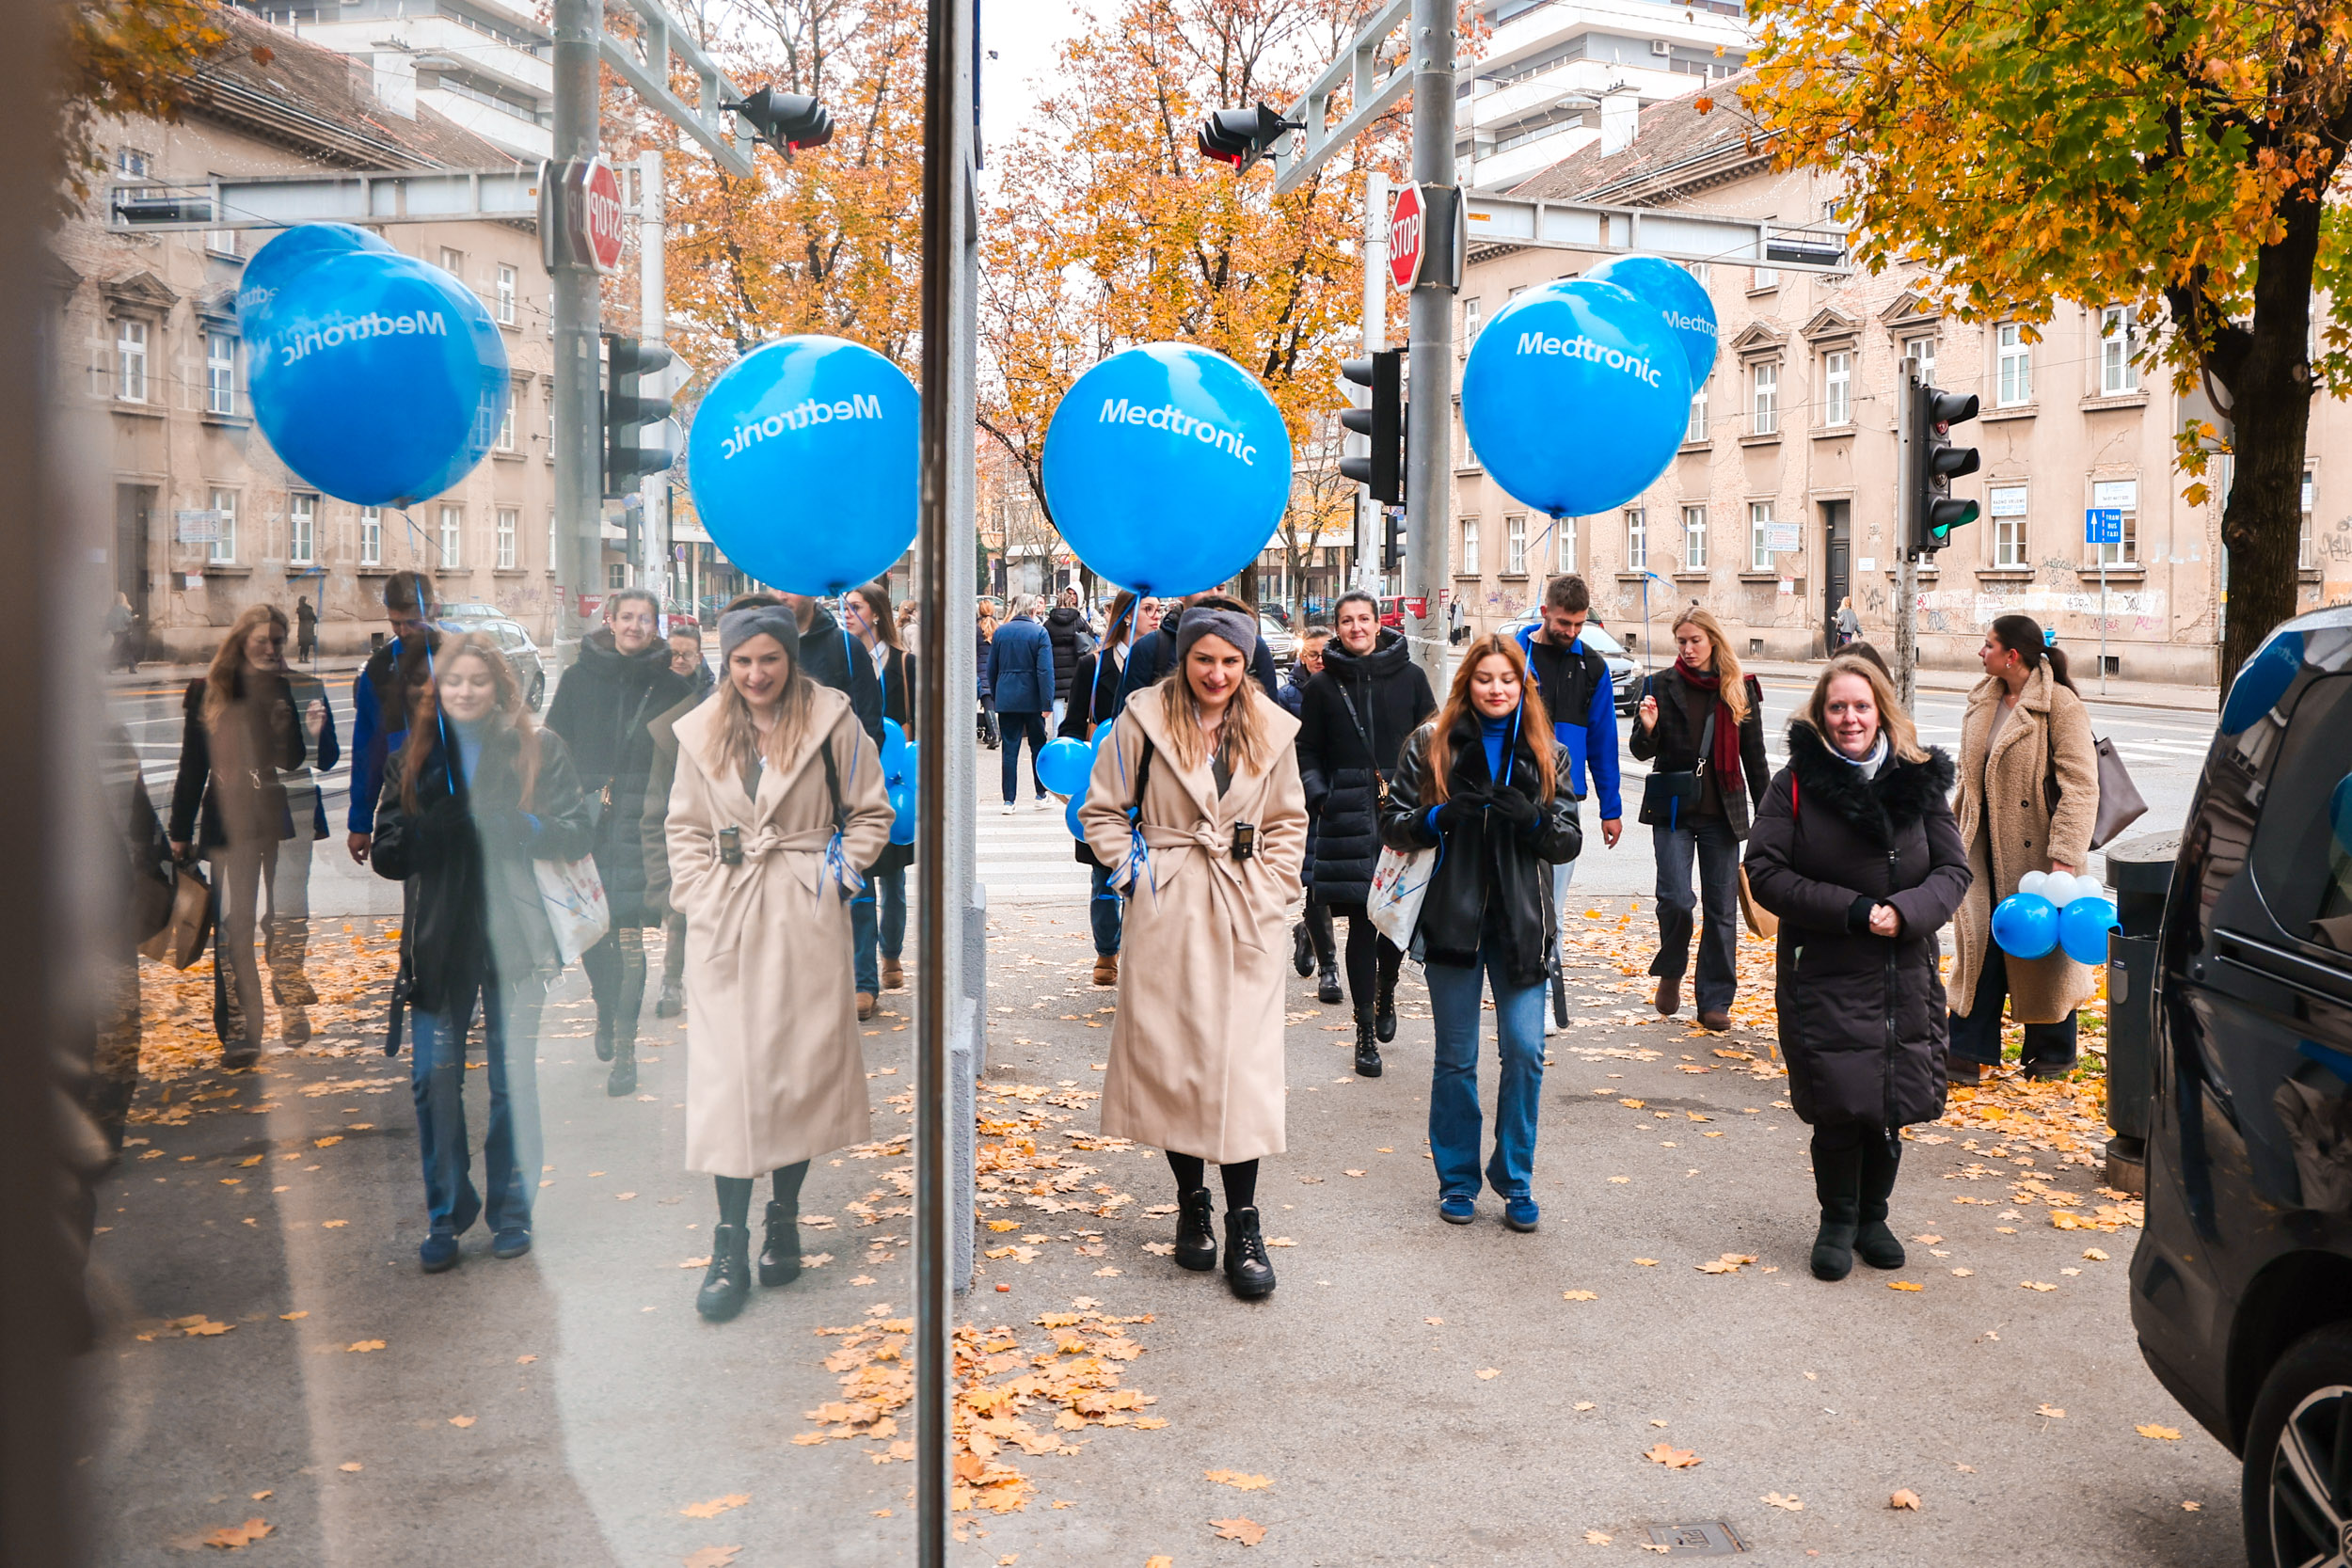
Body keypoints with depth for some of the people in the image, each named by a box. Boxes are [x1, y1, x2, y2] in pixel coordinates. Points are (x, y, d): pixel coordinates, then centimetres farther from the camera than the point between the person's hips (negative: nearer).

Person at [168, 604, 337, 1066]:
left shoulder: (302, 689, 4)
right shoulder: (208, 693, 5)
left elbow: (326, 760, 6)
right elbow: (193, 766, 8)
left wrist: (317, 734, -16)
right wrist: (181, 830, 8)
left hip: (288, 819, 0)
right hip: (230, 821, 0)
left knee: (288, 919, 1)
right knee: (234, 927, -2)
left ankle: (293, 1006, 17)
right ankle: (238, 1031, 0)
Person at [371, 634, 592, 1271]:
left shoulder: (537, 747, 3)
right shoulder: (415, 754, 10)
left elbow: (579, 832, -1)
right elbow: (387, 853, 5)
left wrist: (515, 825, -18)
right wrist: (431, 829, -16)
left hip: (513, 934, -2)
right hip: (440, 937, 2)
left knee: (512, 1076, 5)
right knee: (433, 1076, -3)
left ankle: (511, 1210, 19)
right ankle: (446, 1213, 13)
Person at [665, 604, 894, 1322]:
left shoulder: (834, 723, -1)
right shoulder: (702, 733, 7)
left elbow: (871, 814, 5)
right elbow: (685, 826, 13)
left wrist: (838, 874, -6)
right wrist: (699, 897, 2)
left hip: (807, 923, -1)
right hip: (728, 925, 2)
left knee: (802, 1068, 5)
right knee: (727, 1075, -3)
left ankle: (784, 1220, 23)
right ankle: (729, 1248, 3)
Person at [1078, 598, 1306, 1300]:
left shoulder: (1272, 730, 5)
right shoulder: (1144, 720, -2)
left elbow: (1288, 822, 15)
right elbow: (1101, 810, 6)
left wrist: (1271, 892, 5)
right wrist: (1133, 868, -4)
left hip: (1244, 919, 1)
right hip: (1166, 916, -1)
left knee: (1243, 1065, -4)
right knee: (1172, 1059, 5)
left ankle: (1243, 1228, 3)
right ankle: (1191, 1207, 22)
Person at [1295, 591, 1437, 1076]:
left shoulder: (1409, 677, 7)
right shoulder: (1322, 686, 7)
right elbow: (1308, 751, 11)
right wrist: (1319, 796, -5)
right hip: (1349, 814, -1)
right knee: (1362, 921, -3)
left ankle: (1385, 993, 35)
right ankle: (1366, 1033, 4)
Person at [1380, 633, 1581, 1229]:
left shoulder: (1545, 753, 7)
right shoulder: (1429, 745, 3)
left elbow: (1570, 841, 5)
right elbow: (1392, 824, 2)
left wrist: (1533, 819, -16)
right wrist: (1438, 816, -18)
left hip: (1521, 921, 1)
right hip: (1451, 915, -1)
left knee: (1525, 1051, -4)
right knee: (1455, 1057, 7)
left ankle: (1514, 1179, 14)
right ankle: (1457, 1179, 22)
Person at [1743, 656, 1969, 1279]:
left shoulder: (1918, 780, 5)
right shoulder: (1795, 784, -3)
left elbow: (1954, 870, 5)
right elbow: (1766, 872, -8)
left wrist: (1906, 912, -15)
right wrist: (1850, 911, -17)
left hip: (1905, 979, 3)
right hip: (1824, 977, -3)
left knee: (1890, 1108, 9)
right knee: (1838, 1107, -2)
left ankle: (1872, 1217, 30)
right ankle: (1837, 1221, 20)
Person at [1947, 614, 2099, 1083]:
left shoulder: (2060, 705, -14)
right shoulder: (1984, 702, 9)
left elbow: (2080, 786, -18)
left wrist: (2065, 857, -24)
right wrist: (1958, 834, 18)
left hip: (2036, 848, -6)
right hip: (1987, 849, 6)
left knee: (2044, 947, 7)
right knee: (1979, 943, 4)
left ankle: (2053, 1054, 25)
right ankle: (1967, 1053, 9)